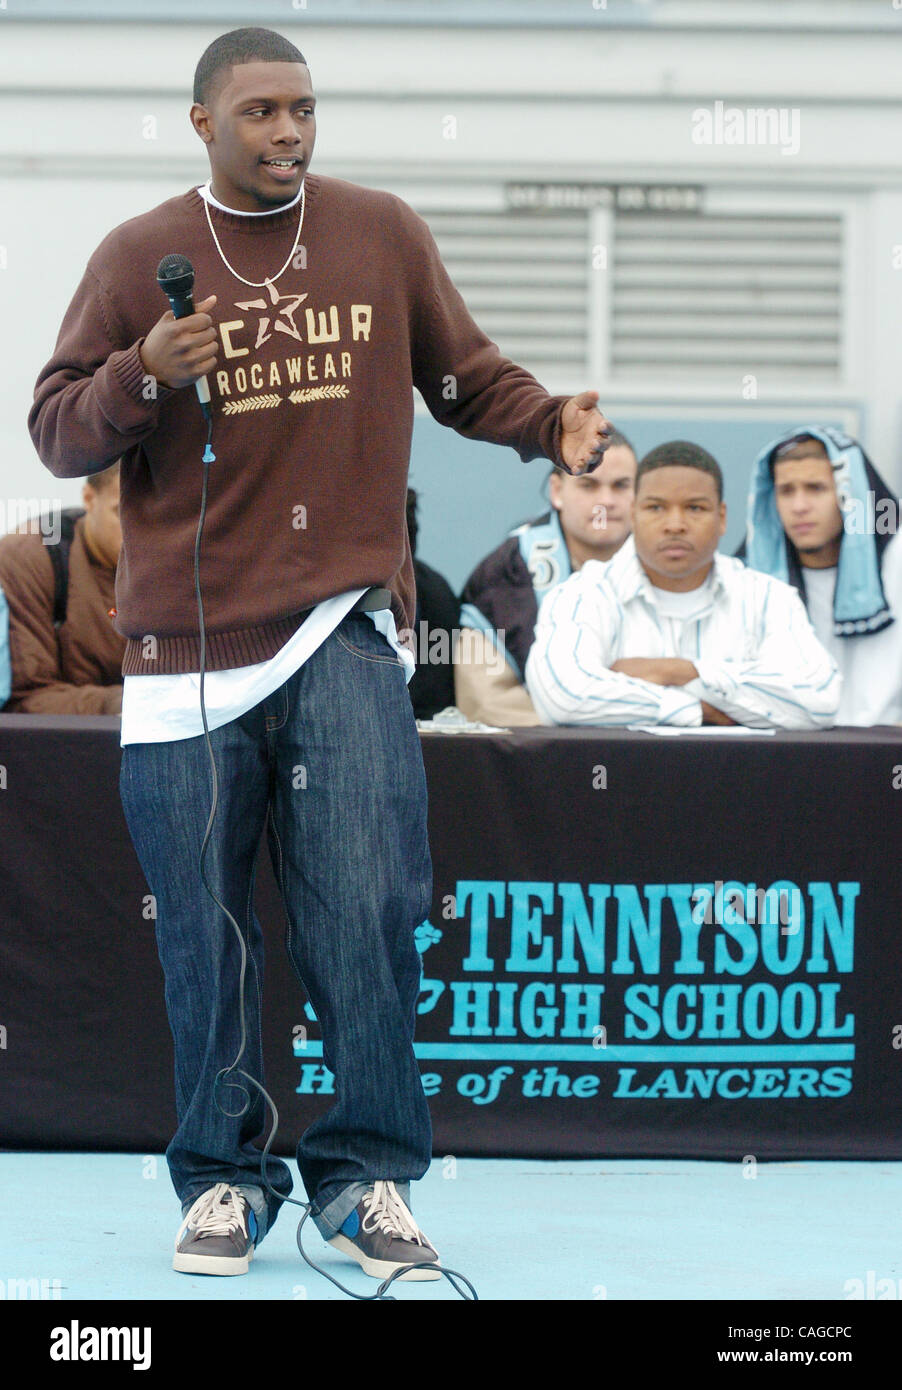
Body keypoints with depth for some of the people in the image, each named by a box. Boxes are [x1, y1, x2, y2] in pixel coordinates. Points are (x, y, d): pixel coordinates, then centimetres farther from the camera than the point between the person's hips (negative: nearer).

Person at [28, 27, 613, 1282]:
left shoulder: (385, 235, 8)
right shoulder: (139, 257, 4)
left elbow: (463, 374, 16)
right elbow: (57, 431, 5)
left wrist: (552, 424, -4)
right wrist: (143, 374, -14)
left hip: (347, 631, 0)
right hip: (188, 637, 0)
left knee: (366, 908, -10)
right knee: (206, 931, 4)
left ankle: (369, 1177, -1)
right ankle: (222, 1179, 16)